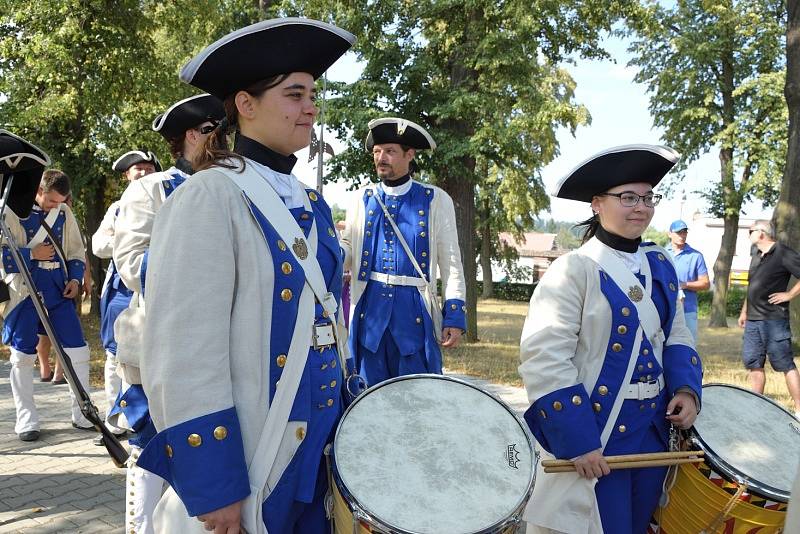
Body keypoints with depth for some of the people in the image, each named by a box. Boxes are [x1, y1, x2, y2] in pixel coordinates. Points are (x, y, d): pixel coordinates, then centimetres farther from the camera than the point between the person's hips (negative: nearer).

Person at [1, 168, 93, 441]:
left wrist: (75, 278, 0)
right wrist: (32, 254, -15)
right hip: (25, 291, -4)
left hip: (59, 290, 4)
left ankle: (82, 414, 14)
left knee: (78, 351, 2)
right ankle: (26, 420, 13)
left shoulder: (64, 213, 7)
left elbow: (76, 250, 15)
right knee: (23, 356, 1)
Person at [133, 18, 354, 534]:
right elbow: (185, 351, -19)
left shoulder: (313, 205, 10)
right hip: (249, 465, -7)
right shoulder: (209, 198, -14)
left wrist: (345, 428, 16)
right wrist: (213, 485, -20)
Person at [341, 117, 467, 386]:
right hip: (369, 310, 2)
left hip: (416, 313, -2)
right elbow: (347, 255, 7)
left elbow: (451, 263, 2)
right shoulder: (363, 199, 10)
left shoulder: (436, 200, 3)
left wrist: (455, 315, -5)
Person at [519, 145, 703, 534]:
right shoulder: (573, 270, -15)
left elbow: (675, 334, 17)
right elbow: (544, 359, -21)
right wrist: (578, 440, -22)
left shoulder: (660, 264, 7)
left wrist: (686, 388, -2)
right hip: (592, 432, -7)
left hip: (653, 430, 7)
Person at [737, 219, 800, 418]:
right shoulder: (757, 256, 16)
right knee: (753, 363, 10)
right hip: (753, 320, 8)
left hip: (774, 320, -8)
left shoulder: (783, 254, -10)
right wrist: (744, 312, 24)